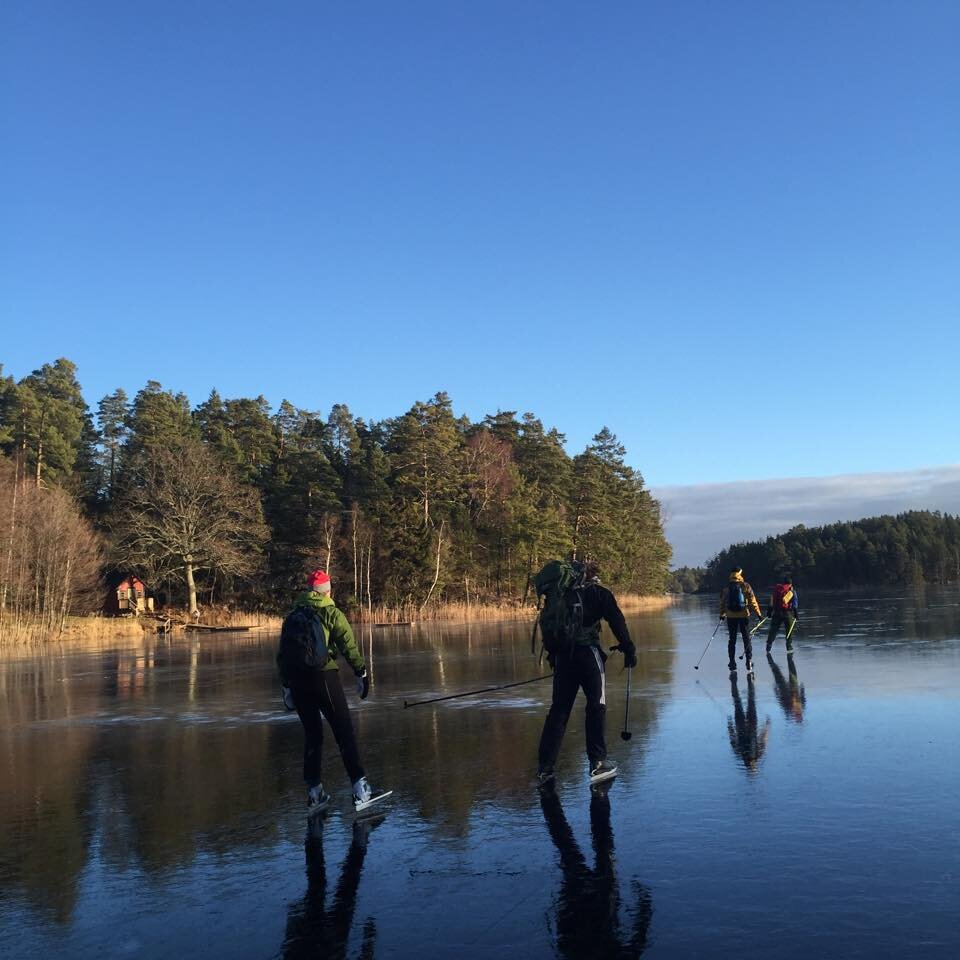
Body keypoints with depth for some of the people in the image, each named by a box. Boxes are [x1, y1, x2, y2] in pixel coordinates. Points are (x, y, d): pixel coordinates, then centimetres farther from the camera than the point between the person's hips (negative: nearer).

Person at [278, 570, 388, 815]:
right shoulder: (331, 613, 1)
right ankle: (360, 790, -9)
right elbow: (349, 646, -9)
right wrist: (362, 673, -4)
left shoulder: (293, 615, 16)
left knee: (312, 734, 15)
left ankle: (314, 793, 16)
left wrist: (286, 685, 23)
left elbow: (281, 654, 18)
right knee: (344, 732, -3)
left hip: (297, 681, 5)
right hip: (323, 677, -5)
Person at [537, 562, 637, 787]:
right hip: (588, 653, -4)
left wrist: (552, 656, 19)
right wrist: (628, 649, 2)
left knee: (558, 709, 8)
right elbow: (617, 621, -2)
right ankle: (597, 763, 6)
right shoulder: (600, 593, 5)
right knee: (596, 706, 6)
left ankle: (545, 768, 5)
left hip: (563, 656, 4)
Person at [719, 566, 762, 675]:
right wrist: (758, 613, 3)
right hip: (744, 616, -2)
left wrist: (722, 614, 21)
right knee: (746, 639, 6)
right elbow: (752, 601, -5)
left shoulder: (725, 587, 1)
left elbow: (722, 602, 8)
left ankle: (732, 665, 8)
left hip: (730, 616, 2)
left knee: (732, 640, 8)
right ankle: (749, 664, 2)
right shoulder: (745, 586, -6)